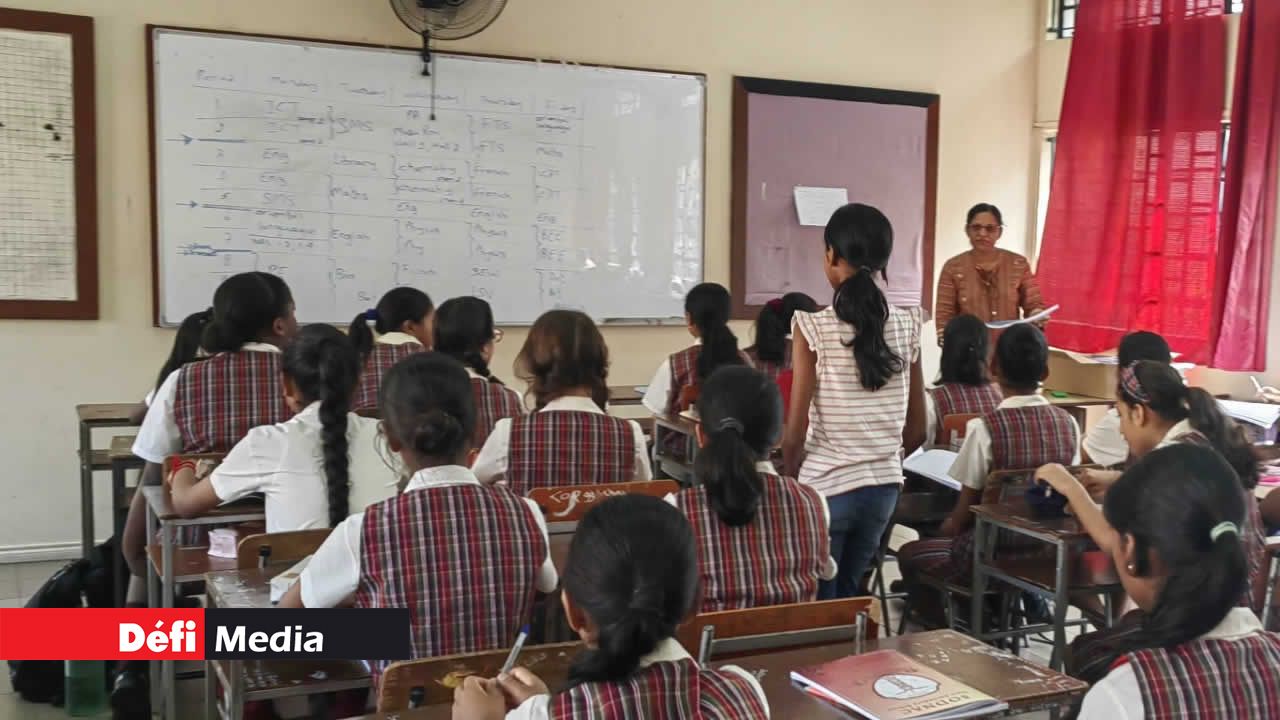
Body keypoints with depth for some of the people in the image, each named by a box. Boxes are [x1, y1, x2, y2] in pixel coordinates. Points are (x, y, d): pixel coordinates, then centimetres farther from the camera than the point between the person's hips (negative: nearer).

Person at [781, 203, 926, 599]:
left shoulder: (814, 327, -15)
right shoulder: (906, 326, -2)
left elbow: (795, 432, -13)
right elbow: (917, 431, 4)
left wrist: (789, 478, 5)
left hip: (826, 488, -4)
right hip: (885, 488, 5)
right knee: (848, 594, 22)